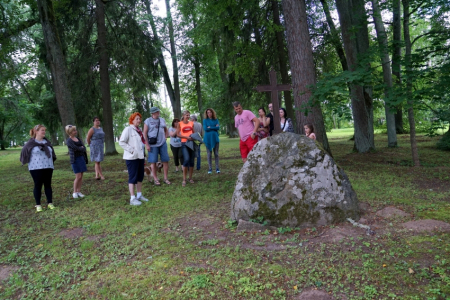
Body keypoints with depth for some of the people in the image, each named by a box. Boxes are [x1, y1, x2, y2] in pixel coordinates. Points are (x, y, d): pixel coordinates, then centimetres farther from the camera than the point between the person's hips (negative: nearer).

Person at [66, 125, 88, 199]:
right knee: (78, 176, -7)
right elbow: (76, 148, -16)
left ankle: (79, 191, 14)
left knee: (81, 176, 5)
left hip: (82, 158, 6)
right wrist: (82, 148, -1)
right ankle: (74, 192, 8)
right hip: (75, 159, -6)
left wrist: (80, 148, -12)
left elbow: (84, 148, 5)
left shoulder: (78, 139, 12)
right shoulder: (69, 141, -7)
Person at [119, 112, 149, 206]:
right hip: (132, 157, -8)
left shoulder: (139, 130, 14)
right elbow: (121, 142, -14)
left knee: (140, 177, 13)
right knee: (133, 177, -4)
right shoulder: (128, 129, -10)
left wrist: (144, 155, 14)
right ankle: (132, 199, 2)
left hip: (140, 156, 8)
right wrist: (131, 150, -18)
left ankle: (139, 195, 25)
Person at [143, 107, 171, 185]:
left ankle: (165, 178, 13)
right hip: (153, 144, -4)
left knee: (165, 160, 3)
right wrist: (147, 144, -11)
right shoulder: (148, 121, -3)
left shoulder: (162, 120, 10)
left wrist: (165, 138, 8)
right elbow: (145, 133, -5)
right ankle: (155, 179, 12)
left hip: (163, 144, 4)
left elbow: (166, 130, 21)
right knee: (153, 161, 2)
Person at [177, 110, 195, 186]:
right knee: (186, 159, -18)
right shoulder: (180, 124, 2)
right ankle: (184, 179, -9)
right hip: (184, 143, -4)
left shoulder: (191, 123, 11)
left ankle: (190, 178, 18)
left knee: (191, 160, 5)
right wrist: (186, 137, -15)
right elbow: (178, 134, -2)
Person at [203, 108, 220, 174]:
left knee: (216, 153, 1)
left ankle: (217, 168, 6)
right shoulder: (205, 120, 3)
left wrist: (210, 127, -7)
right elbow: (205, 128, -9)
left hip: (215, 138, 1)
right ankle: (210, 168, 8)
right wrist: (214, 127, -6)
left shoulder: (216, 120, 7)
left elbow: (218, 127, -5)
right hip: (208, 138, -1)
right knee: (209, 154, 3)